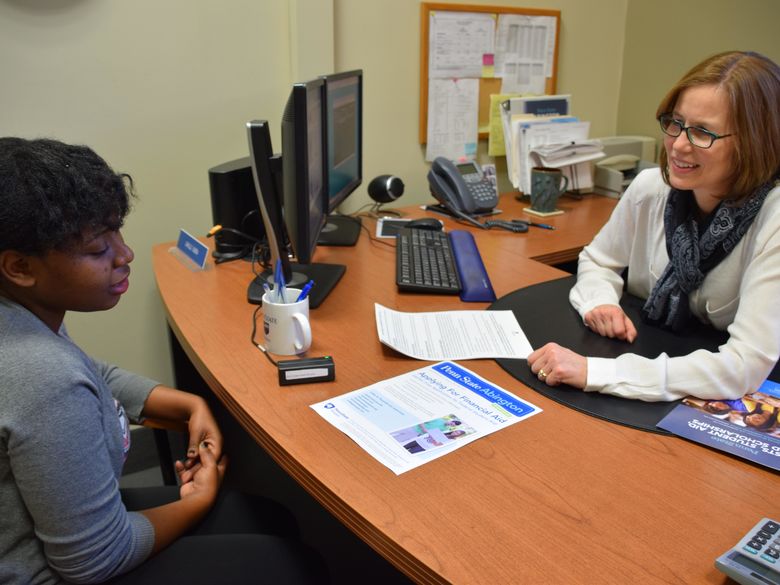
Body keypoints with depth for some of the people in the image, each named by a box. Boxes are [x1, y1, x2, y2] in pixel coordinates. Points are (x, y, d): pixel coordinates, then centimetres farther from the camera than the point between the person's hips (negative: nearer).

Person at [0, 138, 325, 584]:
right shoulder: (47, 382, -36)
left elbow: (96, 377, 13)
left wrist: (191, 405, -1)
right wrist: (197, 503, -9)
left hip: (46, 527, 8)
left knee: (275, 521, 16)